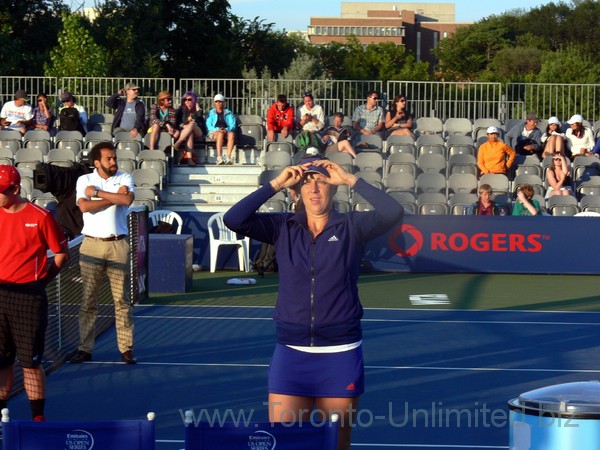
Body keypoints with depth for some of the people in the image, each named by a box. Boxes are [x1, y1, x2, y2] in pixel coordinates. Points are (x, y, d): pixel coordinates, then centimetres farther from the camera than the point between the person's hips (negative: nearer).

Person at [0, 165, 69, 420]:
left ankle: (38, 416, 8)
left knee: (31, 360, 0)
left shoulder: (40, 217, -5)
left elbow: (62, 253, 3)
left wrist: (40, 280, 1)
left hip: (29, 298, -4)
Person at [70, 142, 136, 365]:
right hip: (92, 244, 0)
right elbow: (84, 206, -12)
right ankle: (84, 348, 9)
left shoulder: (125, 178, 6)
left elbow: (127, 199, -14)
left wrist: (97, 192, -9)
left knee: (122, 299, 1)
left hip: (118, 244, 0)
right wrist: (115, 197, -10)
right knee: (87, 300, 3)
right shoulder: (84, 180, 5)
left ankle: (126, 349, 6)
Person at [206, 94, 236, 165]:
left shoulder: (228, 113, 20)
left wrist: (226, 129, -15)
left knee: (232, 134, -35)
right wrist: (218, 129, -14)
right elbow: (208, 126, 5)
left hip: (227, 131, 1)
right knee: (220, 134, -39)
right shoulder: (211, 113, 18)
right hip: (214, 132, -1)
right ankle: (219, 157, -51)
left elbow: (233, 125, 8)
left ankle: (228, 157, -48)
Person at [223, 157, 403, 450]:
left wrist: (350, 180, -15)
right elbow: (233, 220, -8)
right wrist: (276, 184, -10)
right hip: (290, 353, 1)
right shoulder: (283, 228, 5)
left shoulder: (351, 227, 1)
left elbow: (392, 212, -16)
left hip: (341, 355, -1)